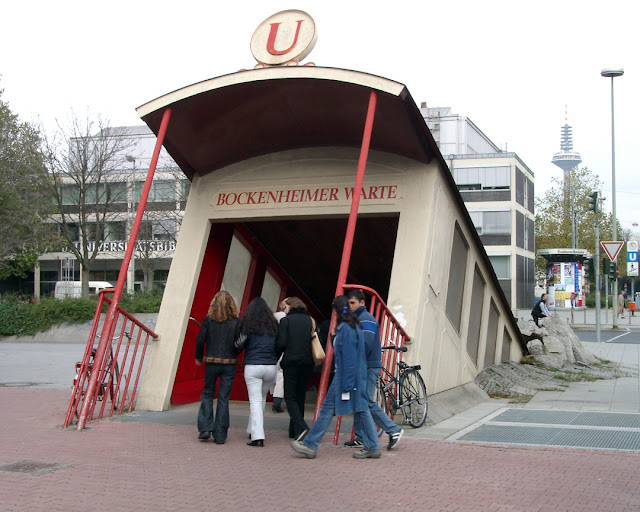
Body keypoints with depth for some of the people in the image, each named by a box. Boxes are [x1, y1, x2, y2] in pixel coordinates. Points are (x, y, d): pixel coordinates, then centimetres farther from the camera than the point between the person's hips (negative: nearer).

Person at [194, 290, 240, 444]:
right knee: (224, 398, 6)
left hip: (211, 362, 0)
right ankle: (220, 435, 6)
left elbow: (200, 340, -2)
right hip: (229, 363, 0)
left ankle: (205, 427, 3)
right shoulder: (235, 321, -2)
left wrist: (198, 357, 12)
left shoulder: (209, 319, -3)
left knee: (207, 394, 16)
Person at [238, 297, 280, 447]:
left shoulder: (247, 324, -3)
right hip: (271, 367, 3)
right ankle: (253, 430, 32)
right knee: (262, 399, 20)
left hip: (252, 367, -3)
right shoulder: (273, 324, 5)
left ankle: (257, 436, -12)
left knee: (255, 401, -3)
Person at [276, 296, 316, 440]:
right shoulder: (310, 320, 9)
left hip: (291, 362, -4)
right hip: (307, 363, 4)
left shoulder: (286, 320, -4)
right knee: (300, 397, 14)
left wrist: (276, 353, 11)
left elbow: (282, 343, -8)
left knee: (290, 397, 0)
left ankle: (301, 428, -19)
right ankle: (294, 430, 19)